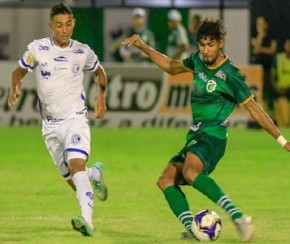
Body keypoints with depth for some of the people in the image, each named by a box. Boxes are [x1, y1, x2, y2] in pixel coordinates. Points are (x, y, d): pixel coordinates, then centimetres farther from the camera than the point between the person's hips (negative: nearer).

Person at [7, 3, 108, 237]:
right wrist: (15, 89, -13)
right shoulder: (37, 48, -5)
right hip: (50, 125, 2)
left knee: (76, 165, -27)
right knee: (73, 181, 9)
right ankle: (95, 174, 45)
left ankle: (87, 220, -38)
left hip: (75, 119, -2)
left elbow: (100, 72, 18)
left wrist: (101, 97, 3)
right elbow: (19, 71, 8)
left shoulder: (83, 52, -2)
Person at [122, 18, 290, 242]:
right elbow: (171, 67, 30)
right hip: (195, 137, 9)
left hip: (212, 138, -9)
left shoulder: (230, 75, -12)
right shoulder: (198, 61, 10)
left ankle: (238, 217, -44)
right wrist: (143, 47, 26)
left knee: (190, 172, -36)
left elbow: (253, 108, -8)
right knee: (166, 180, -5)